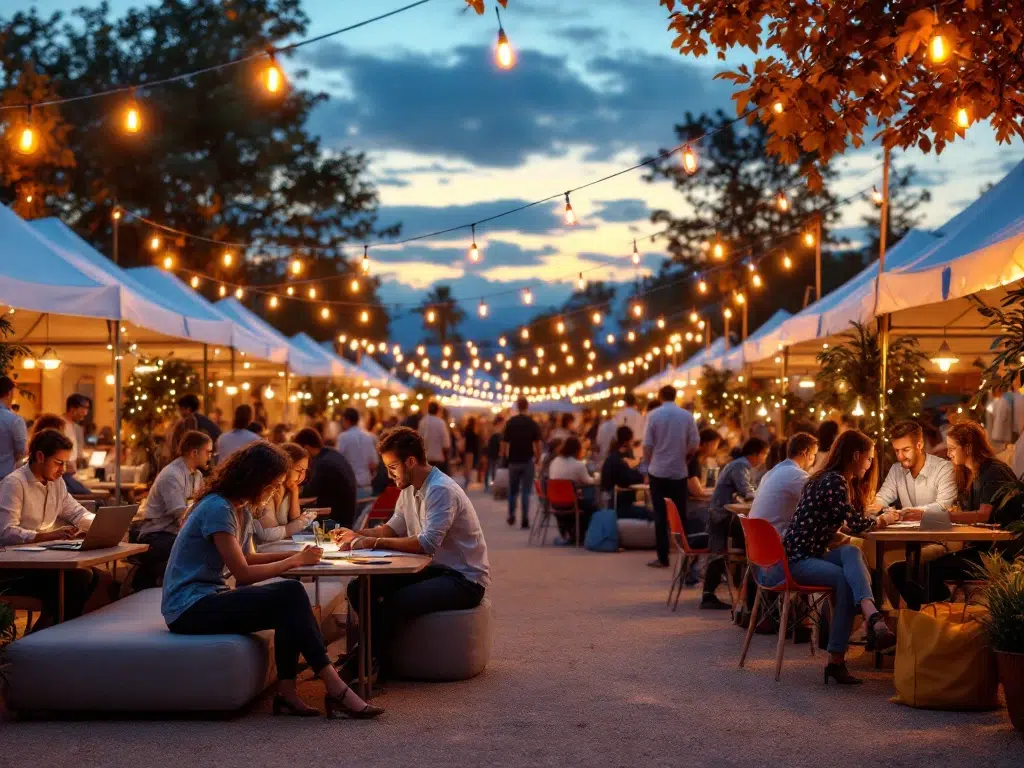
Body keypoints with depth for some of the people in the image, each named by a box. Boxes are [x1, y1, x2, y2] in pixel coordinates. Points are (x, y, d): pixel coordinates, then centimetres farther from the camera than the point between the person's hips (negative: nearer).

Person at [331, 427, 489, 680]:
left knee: (394, 602, -30)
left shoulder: (441, 490, -21)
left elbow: (427, 544, -30)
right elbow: (393, 528, 20)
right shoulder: (409, 489, 9)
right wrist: (357, 534, 2)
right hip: (434, 569, 9)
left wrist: (372, 542, -27)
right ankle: (372, 648, 7)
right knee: (360, 588, -4)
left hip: (464, 579, -9)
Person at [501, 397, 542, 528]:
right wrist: (538, 459, 7)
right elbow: (537, 444, -5)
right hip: (528, 461, -1)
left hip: (513, 460, 1)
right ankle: (524, 520, -5)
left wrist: (503, 456, 10)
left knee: (513, 490, 16)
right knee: (526, 491, 1)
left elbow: (504, 442, -3)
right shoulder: (533, 424, -5)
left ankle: (511, 516, 22)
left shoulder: (510, 423, -3)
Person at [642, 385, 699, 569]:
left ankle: (663, 557, 1)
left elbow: (647, 445, -7)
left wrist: (648, 464, 10)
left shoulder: (654, 416, -7)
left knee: (660, 515, 2)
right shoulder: (687, 416, -2)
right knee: (680, 514, 9)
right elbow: (694, 444, -2)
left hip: (658, 471, -1)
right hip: (679, 471, 1)